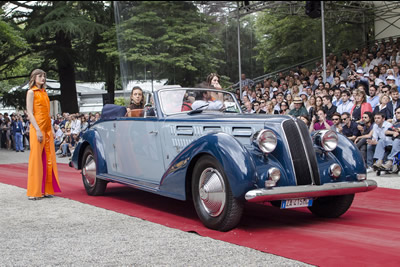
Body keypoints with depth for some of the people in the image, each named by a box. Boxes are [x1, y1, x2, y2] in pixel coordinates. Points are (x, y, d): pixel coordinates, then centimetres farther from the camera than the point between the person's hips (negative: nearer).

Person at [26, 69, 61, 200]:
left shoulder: (44, 92, 20)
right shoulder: (31, 92, -2)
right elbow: (29, 113, -9)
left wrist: (52, 129, 14)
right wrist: (38, 130, -18)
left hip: (47, 128, 7)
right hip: (37, 128, -7)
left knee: (49, 159, 5)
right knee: (36, 159, -7)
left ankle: (47, 189, 9)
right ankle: (34, 192, -3)